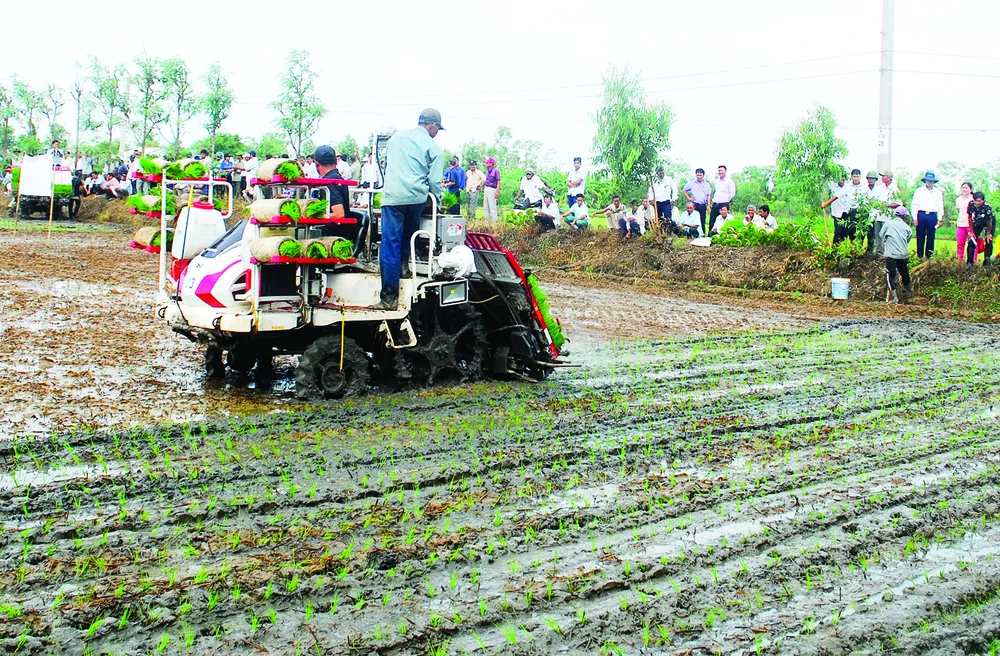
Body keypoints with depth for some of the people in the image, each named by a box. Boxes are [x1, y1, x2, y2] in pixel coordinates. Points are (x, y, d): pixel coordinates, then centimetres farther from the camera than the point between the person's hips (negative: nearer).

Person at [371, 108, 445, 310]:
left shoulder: (396, 137, 14)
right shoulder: (433, 147, 3)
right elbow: (434, 181, 1)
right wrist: (439, 202, 16)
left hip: (393, 196, 0)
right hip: (416, 199, 0)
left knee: (390, 246, -5)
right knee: (408, 243, 17)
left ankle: (389, 297, -11)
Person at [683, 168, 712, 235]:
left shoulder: (707, 184, 9)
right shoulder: (692, 183, 4)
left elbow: (708, 196, 10)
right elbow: (684, 190, 13)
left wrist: (708, 206, 3)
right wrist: (688, 198, 3)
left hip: (703, 206, 2)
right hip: (695, 205, -2)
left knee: (703, 221, 5)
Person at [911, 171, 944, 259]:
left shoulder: (938, 192, 12)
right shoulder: (919, 191, 7)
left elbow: (940, 206, 12)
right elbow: (914, 205, 4)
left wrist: (940, 219, 4)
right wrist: (915, 218, -4)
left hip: (932, 216, 1)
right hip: (921, 215, -1)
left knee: (931, 237, 3)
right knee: (920, 236, 0)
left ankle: (929, 255, 10)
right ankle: (920, 255, 8)